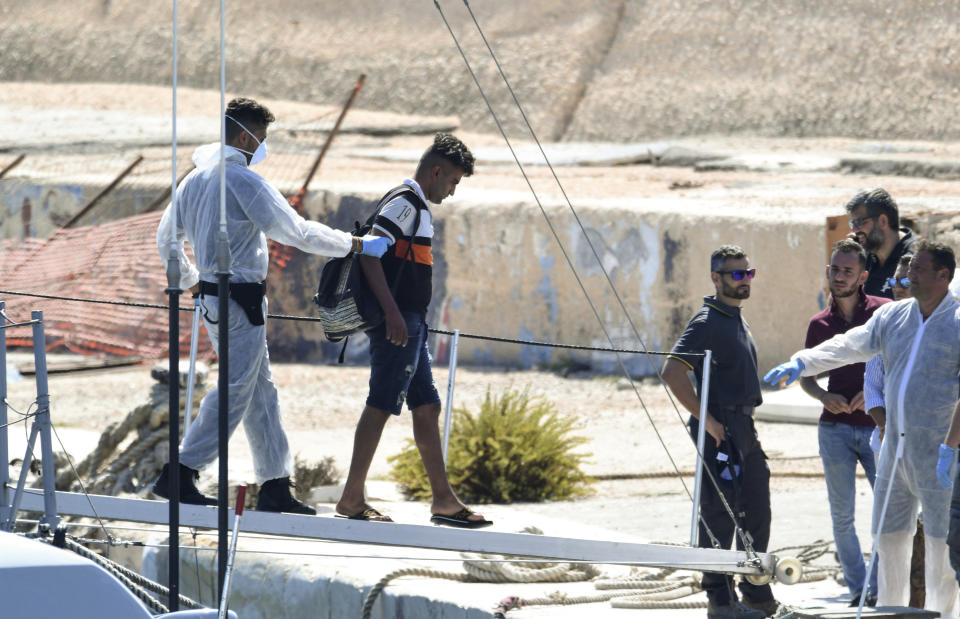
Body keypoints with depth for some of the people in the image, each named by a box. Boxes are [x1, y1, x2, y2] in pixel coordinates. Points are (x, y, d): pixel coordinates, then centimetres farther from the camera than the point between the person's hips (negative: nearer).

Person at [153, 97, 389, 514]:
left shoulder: (195, 179, 12)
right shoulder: (245, 181, -15)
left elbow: (166, 238, 22)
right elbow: (297, 231, -14)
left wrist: (190, 281, 36)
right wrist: (356, 245, -6)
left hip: (213, 295, 9)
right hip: (241, 299, -9)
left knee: (261, 390, 12)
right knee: (234, 391, -7)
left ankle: (275, 487, 13)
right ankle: (179, 475, -10)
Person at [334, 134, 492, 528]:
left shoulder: (416, 207, 21)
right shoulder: (404, 203, -11)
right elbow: (369, 254, -20)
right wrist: (392, 313, -24)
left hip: (410, 324, 11)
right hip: (398, 323, -11)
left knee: (427, 407, 10)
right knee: (381, 405, -9)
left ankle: (444, 501, 12)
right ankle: (352, 499, -8)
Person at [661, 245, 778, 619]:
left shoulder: (737, 321, 17)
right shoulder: (708, 321, -12)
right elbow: (672, 372, -21)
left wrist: (748, 425, 19)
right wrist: (705, 419, -20)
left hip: (745, 430, 10)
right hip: (721, 431, -10)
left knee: (756, 516, 13)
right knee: (720, 517, -6)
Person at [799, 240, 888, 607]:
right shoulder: (820, 324, 7)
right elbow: (806, 377, 17)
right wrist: (824, 396, -4)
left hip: (878, 427, -2)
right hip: (835, 428, 2)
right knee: (842, 516, 2)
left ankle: (877, 590, 2)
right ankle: (857, 591, 11)